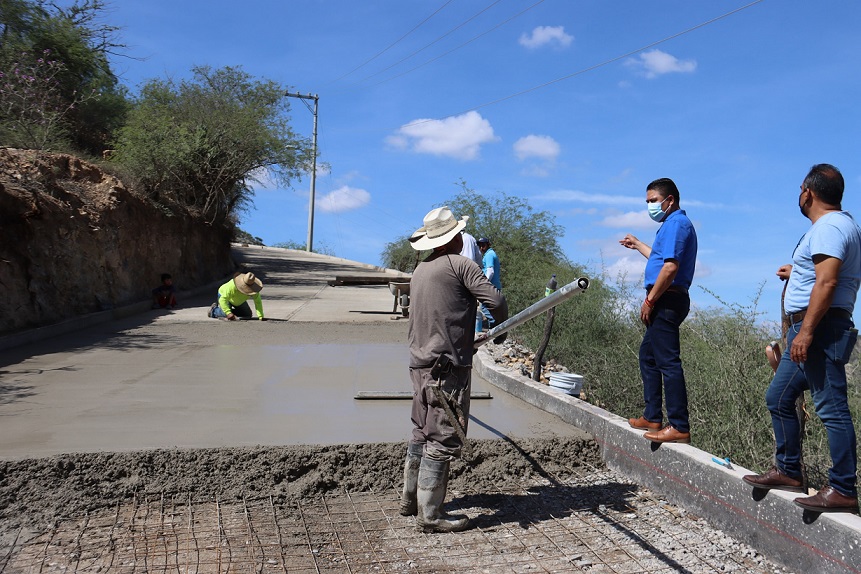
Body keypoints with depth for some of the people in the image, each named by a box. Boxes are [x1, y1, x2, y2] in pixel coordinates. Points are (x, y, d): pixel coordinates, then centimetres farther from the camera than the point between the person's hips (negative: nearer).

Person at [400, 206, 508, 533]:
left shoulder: (420, 270, 16)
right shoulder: (458, 264, -8)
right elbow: (495, 300, -13)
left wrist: (470, 339, 25)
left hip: (420, 363, 9)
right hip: (448, 366, -8)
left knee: (422, 433, 18)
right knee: (443, 439, -3)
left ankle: (410, 499, 29)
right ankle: (430, 515, 1)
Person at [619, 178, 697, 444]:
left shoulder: (676, 223, -11)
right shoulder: (675, 223, 22)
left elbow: (671, 266, -22)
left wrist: (650, 300, -19)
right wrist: (638, 245, 43)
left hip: (667, 300, -12)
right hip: (666, 302, 12)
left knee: (668, 361, -12)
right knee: (648, 355, 17)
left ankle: (679, 427, -11)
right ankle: (652, 417, 23)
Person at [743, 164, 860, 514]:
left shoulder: (829, 227, -12)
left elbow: (827, 282, -23)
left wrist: (806, 331, -25)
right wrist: (798, 272, 41)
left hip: (821, 328, -11)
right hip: (810, 330, 11)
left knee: (831, 408, -9)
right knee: (778, 398, 15)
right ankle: (788, 471, 23)